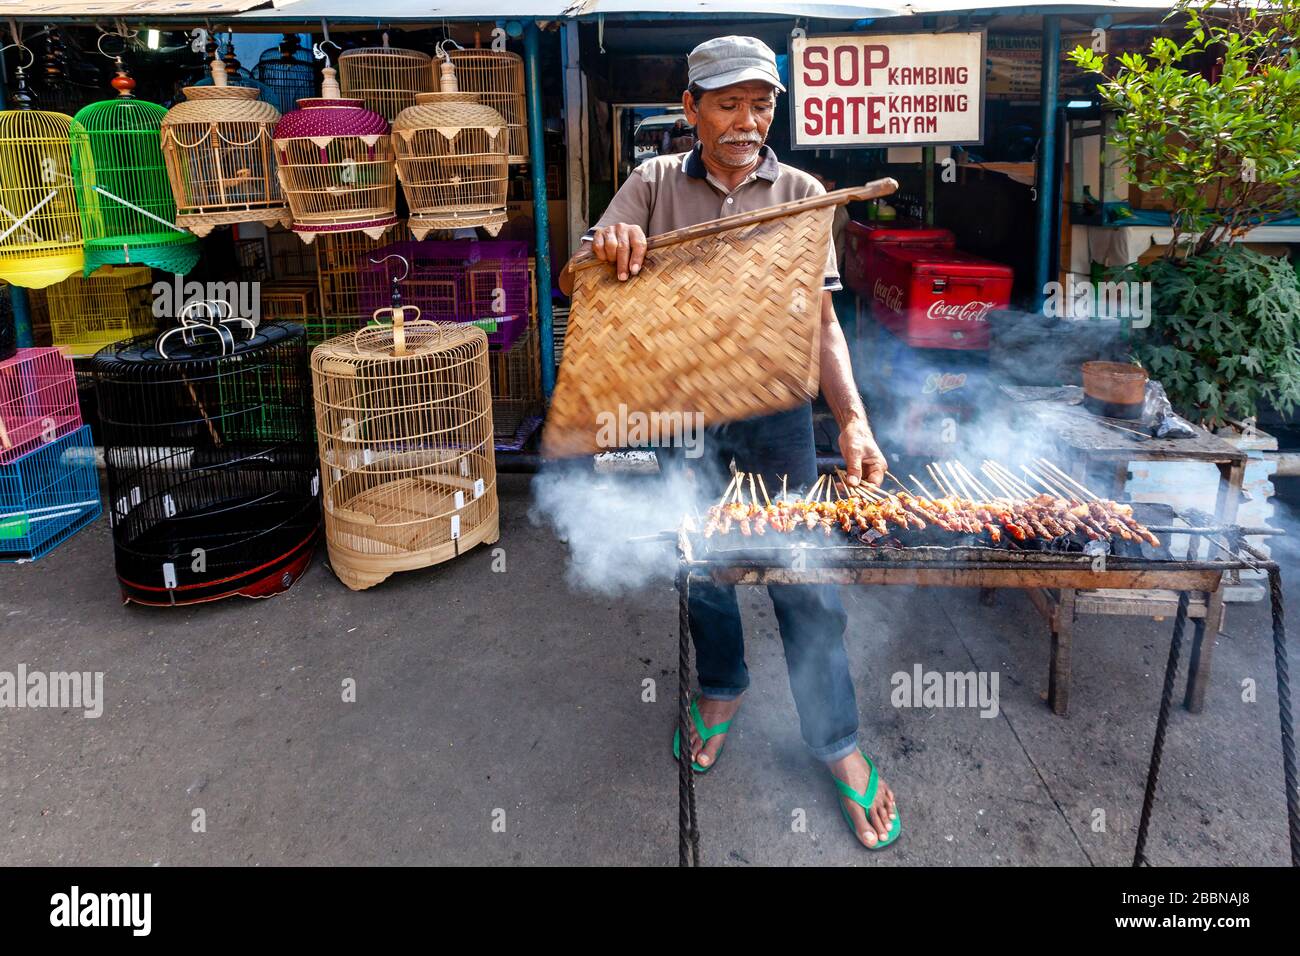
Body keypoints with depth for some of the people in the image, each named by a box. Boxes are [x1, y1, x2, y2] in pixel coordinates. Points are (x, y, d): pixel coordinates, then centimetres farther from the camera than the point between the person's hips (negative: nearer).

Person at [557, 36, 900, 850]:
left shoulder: (801, 192, -2)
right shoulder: (655, 185, 0)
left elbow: (821, 320, -6)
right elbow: (574, 281, -6)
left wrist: (853, 419, -21)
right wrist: (606, 254, -31)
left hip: (776, 410, -1)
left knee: (804, 579, 3)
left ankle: (838, 742, 21)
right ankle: (723, 687, 43)